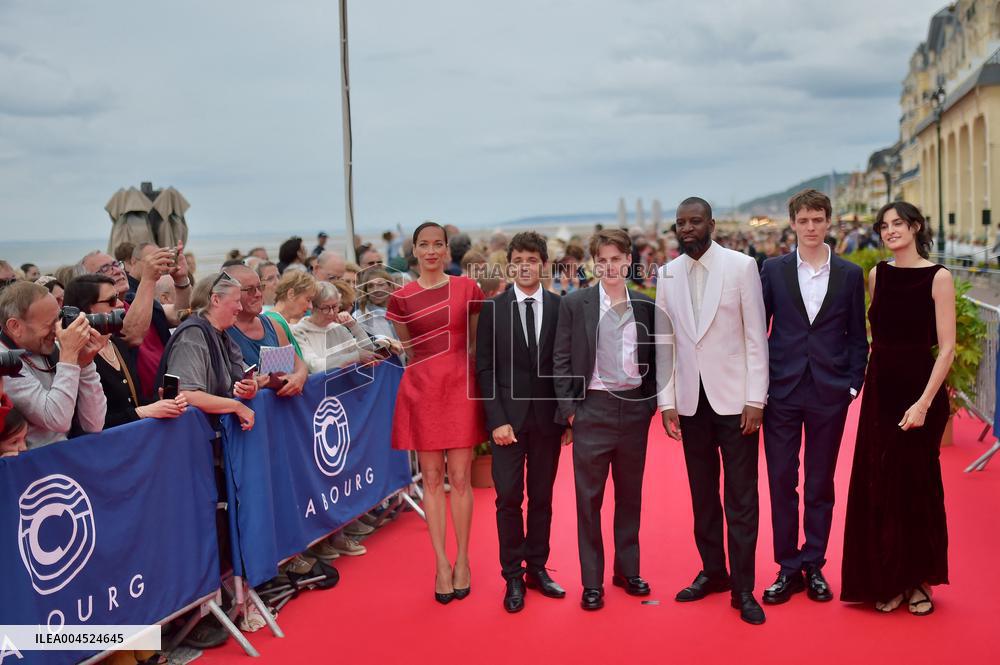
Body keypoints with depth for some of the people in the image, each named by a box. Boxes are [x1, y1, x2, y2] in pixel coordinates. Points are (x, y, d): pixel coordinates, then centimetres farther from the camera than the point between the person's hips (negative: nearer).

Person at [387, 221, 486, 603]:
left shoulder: (467, 289, 2)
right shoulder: (401, 298, 2)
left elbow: (477, 341, 12)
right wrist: (433, 364, 8)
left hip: (461, 387, 0)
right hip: (421, 389, 1)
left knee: (460, 477, 2)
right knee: (431, 478, 5)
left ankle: (462, 561, 14)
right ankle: (441, 564, 12)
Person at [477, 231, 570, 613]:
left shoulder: (560, 307, 2)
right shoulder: (493, 309, 0)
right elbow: (485, 368, -2)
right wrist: (497, 420, -9)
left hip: (548, 416, 1)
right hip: (508, 417, -1)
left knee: (542, 497, 10)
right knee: (509, 499, 0)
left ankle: (537, 568, 22)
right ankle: (513, 576, 11)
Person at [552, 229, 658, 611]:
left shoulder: (645, 306, 5)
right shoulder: (574, 304, -1)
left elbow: (652, 359, 11)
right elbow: (561, 360, -1)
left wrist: (651, 401, 3)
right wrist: (568, 408, -6)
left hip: (634, 407, 3)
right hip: (593, 408, -2)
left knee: (630, 494, 13)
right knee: (589, 498, 3)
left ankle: (628, 570, 27)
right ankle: (592, 582, 13)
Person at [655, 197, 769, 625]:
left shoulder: (741, 266, -4)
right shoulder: (667, 275, 6)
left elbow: (756, 336, -5)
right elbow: (665, 341, 8)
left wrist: (755, 399, -9)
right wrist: (666, 401, 3)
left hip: (734, 397, -3)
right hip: (691, 400, 3)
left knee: (741, 497, 0)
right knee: (702, 493, 12)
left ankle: (743, 588, 9)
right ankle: (712, 571, 26)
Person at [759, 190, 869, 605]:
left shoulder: (850, 274, 5)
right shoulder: (773, 270, 3)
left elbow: (857, 337, 7)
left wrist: (853, 384, -2)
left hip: (829, 394, 0)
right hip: (782, 391, 0)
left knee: (820, 484, 9)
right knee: (781, 482, 3)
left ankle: (814, 565, 21)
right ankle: (788, 568, 14)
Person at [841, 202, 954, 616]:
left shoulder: (937, 278, -8)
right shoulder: (877, 275, 6)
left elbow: (946, 347, -11)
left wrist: (924, 402, -17)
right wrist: (868, 377, 3)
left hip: (919, 389, -4)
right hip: (880, 388, 4)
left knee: (916, 484, 6)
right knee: (877, 485, 6)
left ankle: (918, 580, 22)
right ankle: (887, 580, 20)